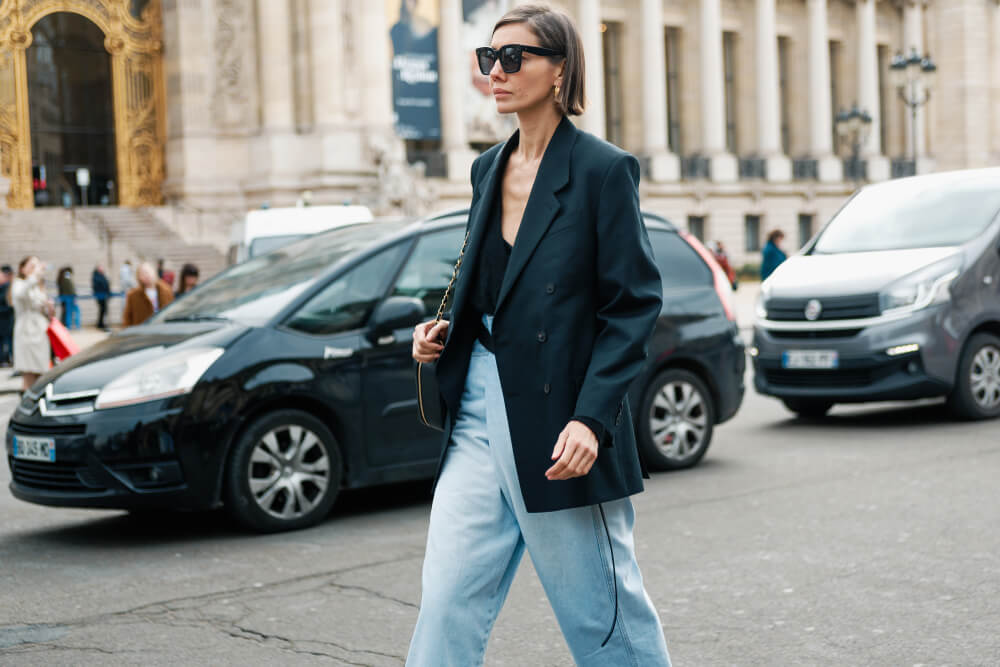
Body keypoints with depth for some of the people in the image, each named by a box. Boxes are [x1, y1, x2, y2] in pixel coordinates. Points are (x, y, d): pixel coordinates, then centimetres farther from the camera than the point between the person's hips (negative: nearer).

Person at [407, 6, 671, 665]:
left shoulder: (603, 169, -8)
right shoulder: (489, 168, 12)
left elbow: (635, 305, -11)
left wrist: (591, 419, -19)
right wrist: (444, 331, 4)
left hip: (561, 425, -6)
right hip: (479, 411, 6)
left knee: (603, 612, 7)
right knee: (448, 604, 4)